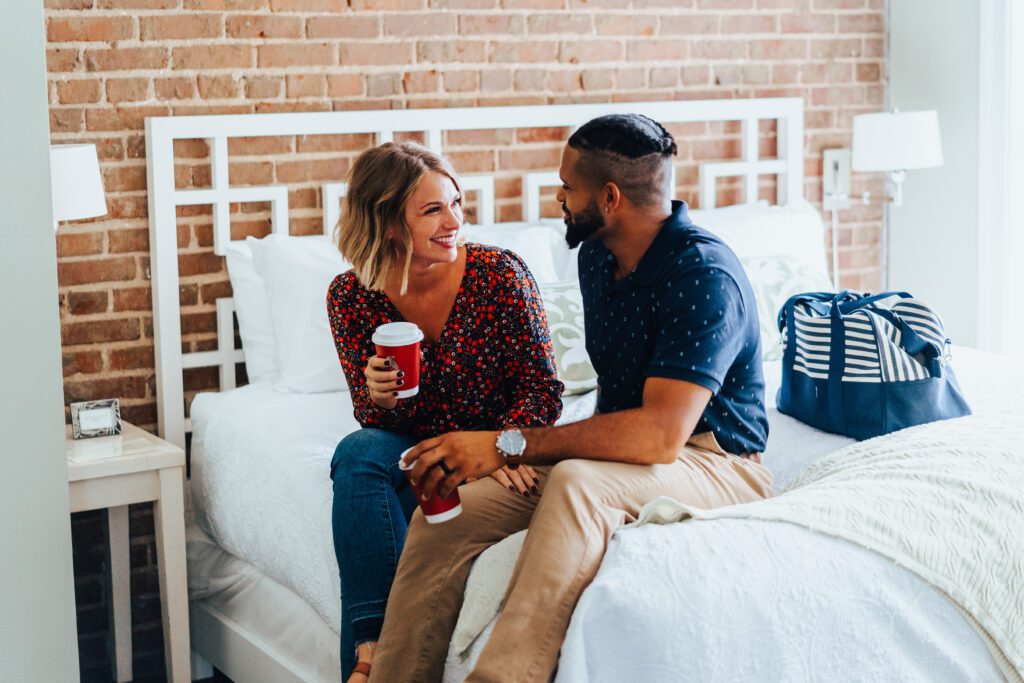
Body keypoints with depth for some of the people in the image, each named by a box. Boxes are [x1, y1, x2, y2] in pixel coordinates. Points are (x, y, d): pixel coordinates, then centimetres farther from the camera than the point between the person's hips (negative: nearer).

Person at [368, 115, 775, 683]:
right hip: (624, 453, 8)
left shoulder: (704, 277, -21)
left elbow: (660, 433, -30)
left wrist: (508, 446, -30)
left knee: (576, 483, -40)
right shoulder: (596, 256, 7)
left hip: (715, 463, -7)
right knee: (445, 510, -15)